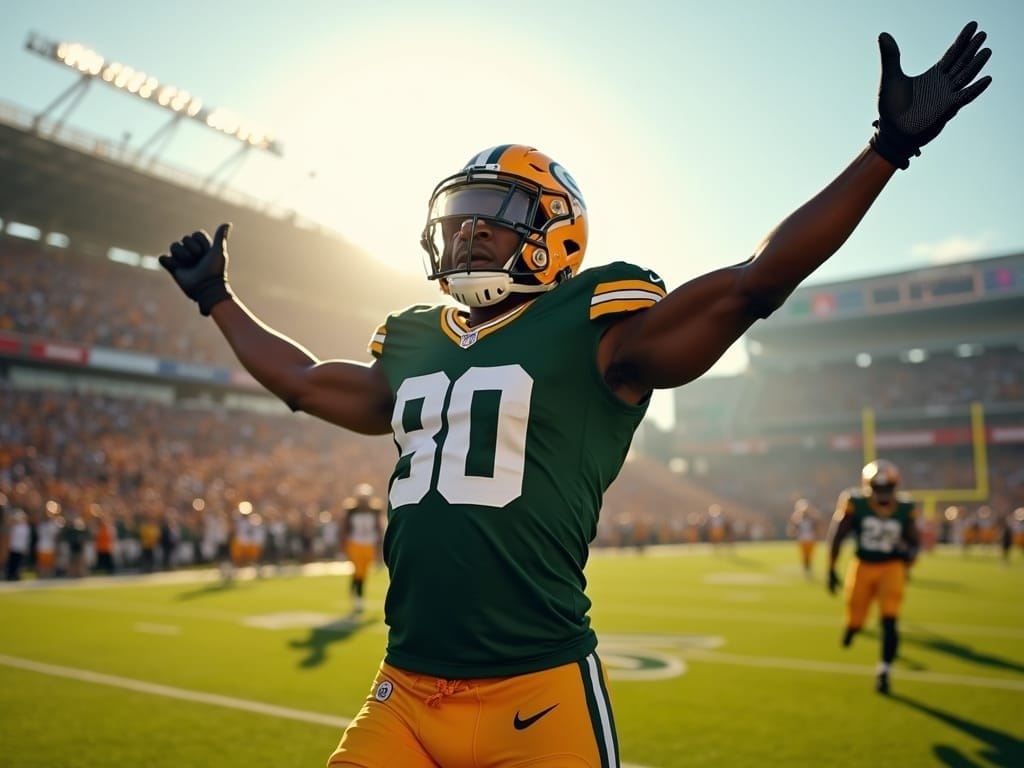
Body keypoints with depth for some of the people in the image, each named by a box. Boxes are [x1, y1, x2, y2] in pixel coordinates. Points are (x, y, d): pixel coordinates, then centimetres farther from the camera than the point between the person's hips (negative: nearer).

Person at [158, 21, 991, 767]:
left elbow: (753, 281, -9)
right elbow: (306, 382, 29)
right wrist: (217, 299, 38)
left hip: (535, 693, -5)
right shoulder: (413, 347, 13)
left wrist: (890, 146, -9)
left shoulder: (592, 332, -5)